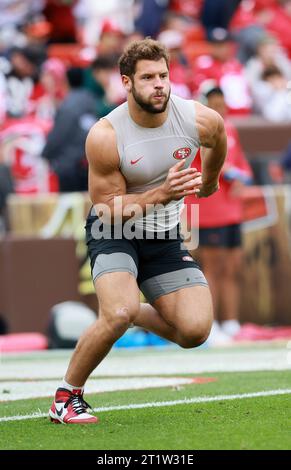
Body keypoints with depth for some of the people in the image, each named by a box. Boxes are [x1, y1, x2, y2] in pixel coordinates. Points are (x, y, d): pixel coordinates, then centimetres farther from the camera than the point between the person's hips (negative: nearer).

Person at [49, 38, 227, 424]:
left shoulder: (203, 121, -15)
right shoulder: (104, 137, -24)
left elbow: (216, 142, 12)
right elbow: (107, 207, -17)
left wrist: (208, 181, 30)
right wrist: (162, 193, -31)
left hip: (164, 235, 4)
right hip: (113, 231, -4)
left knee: (195, 331, -10)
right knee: (119, 314, -30)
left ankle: (136, 314, 23)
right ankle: (67, 396, -9)